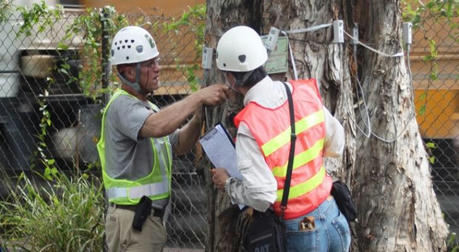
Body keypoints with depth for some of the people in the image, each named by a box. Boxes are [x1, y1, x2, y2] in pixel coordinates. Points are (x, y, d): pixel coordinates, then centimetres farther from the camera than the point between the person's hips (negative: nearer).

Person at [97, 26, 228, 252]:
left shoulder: (143, 106, 18)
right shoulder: (122, 105, -14)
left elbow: (178, 145, 20)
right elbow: (157, 127, -34)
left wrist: (197, 120, 0)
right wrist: (198, 97, -28)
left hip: (150, 217, 10)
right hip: (132, 220, -10)